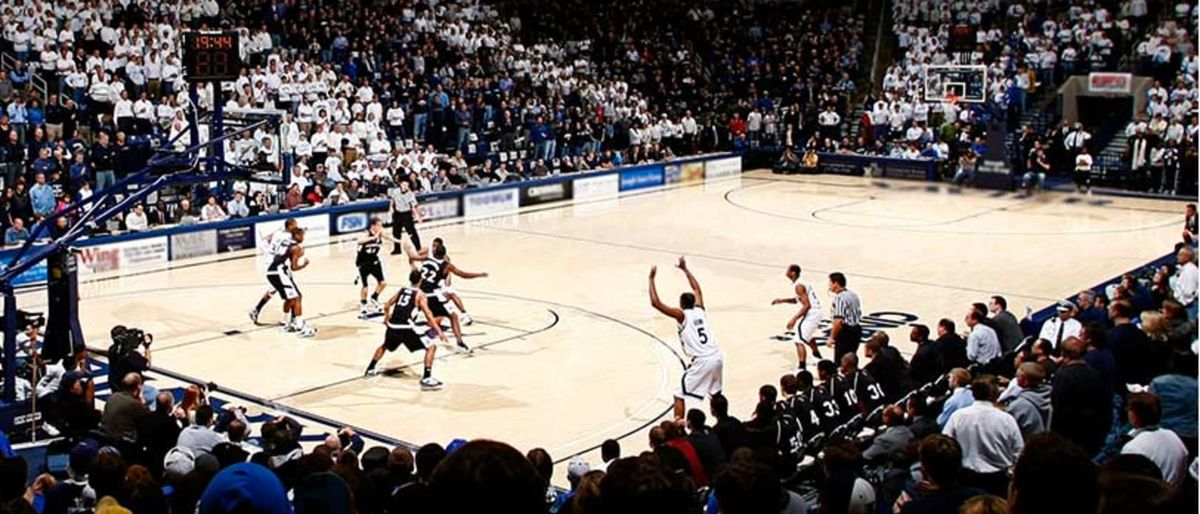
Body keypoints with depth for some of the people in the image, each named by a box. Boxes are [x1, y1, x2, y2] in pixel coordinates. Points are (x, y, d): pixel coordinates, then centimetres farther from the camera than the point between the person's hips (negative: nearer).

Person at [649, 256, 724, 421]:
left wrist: (652, 278, 0)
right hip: (717, 357, 7)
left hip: (702, 361, -7)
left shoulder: (681, 315, -2)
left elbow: (655, 303, -9)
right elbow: (696, 288, 33)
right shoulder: (700, 310, 14)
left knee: (679, 396, 2)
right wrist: (685, 269, 40)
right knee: (716, 393, 30)